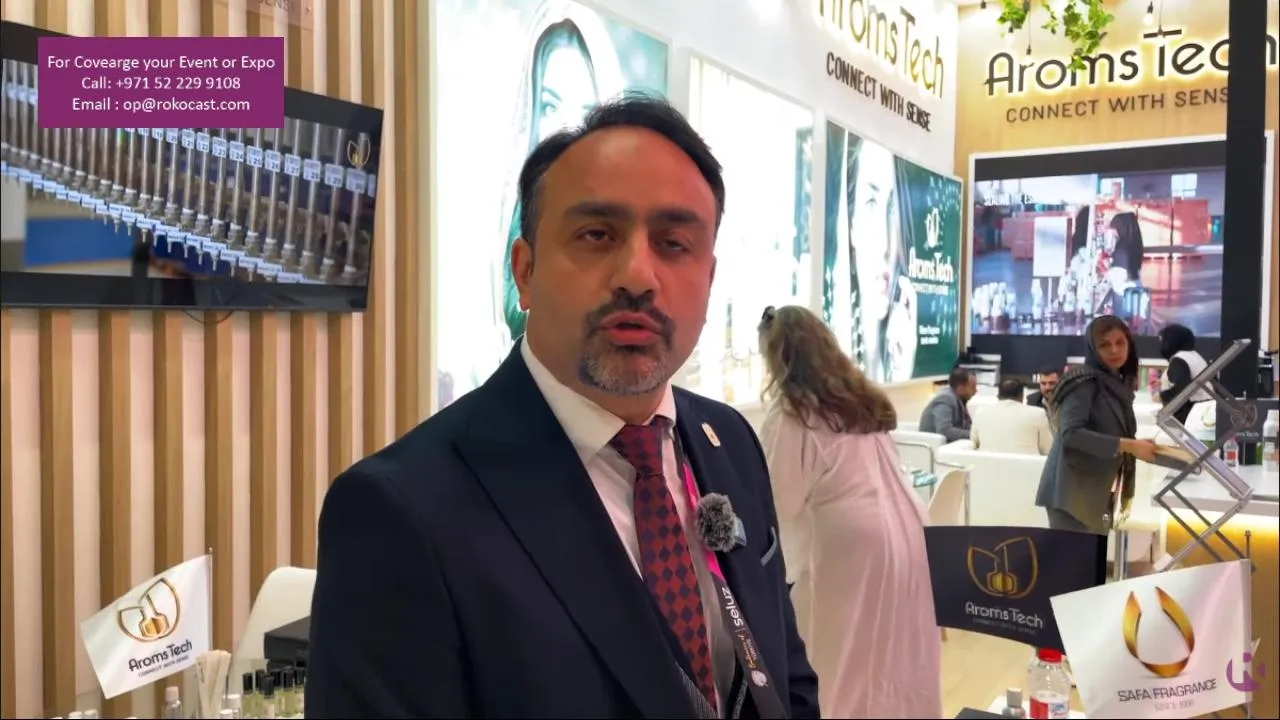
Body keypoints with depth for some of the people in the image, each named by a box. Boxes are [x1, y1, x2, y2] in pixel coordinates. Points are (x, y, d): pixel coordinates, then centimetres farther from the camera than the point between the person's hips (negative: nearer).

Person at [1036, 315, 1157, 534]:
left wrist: (1138, 447, 0)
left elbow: (1110, 434, 15)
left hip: (1096, 494, 8)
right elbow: (1070, 433, -21)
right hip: (1071, 493, -8)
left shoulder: (1118, 385, 14)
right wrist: (1128, 445, -21)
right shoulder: (1084, 382, -10)